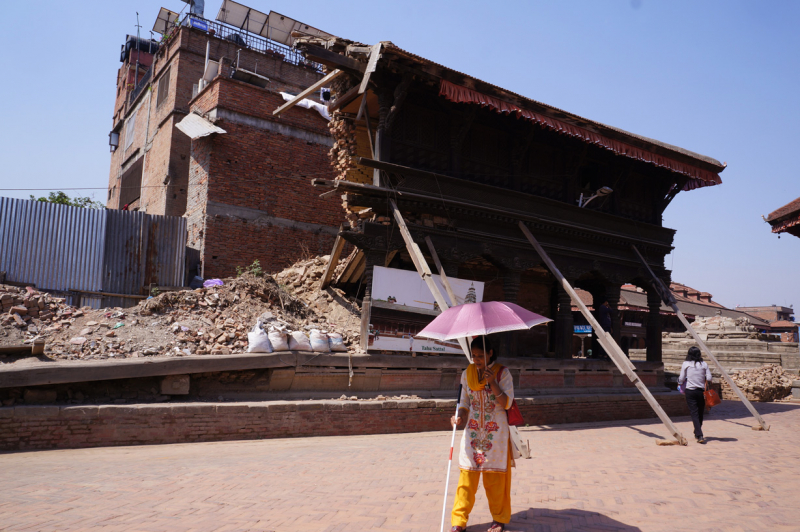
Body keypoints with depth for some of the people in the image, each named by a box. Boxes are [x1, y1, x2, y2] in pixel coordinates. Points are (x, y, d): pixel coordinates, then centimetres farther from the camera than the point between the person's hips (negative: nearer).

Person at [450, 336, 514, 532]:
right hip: (473, 431, 3)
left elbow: (507, 403, -12)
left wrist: (492, 382, -23)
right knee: (467, 476, 0)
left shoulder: (502, 373, -6)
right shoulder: (467, 373, 4)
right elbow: (465, 402, 10)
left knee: (496, 477, 4)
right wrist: (459, 417, -9)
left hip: (496, 433, -2)